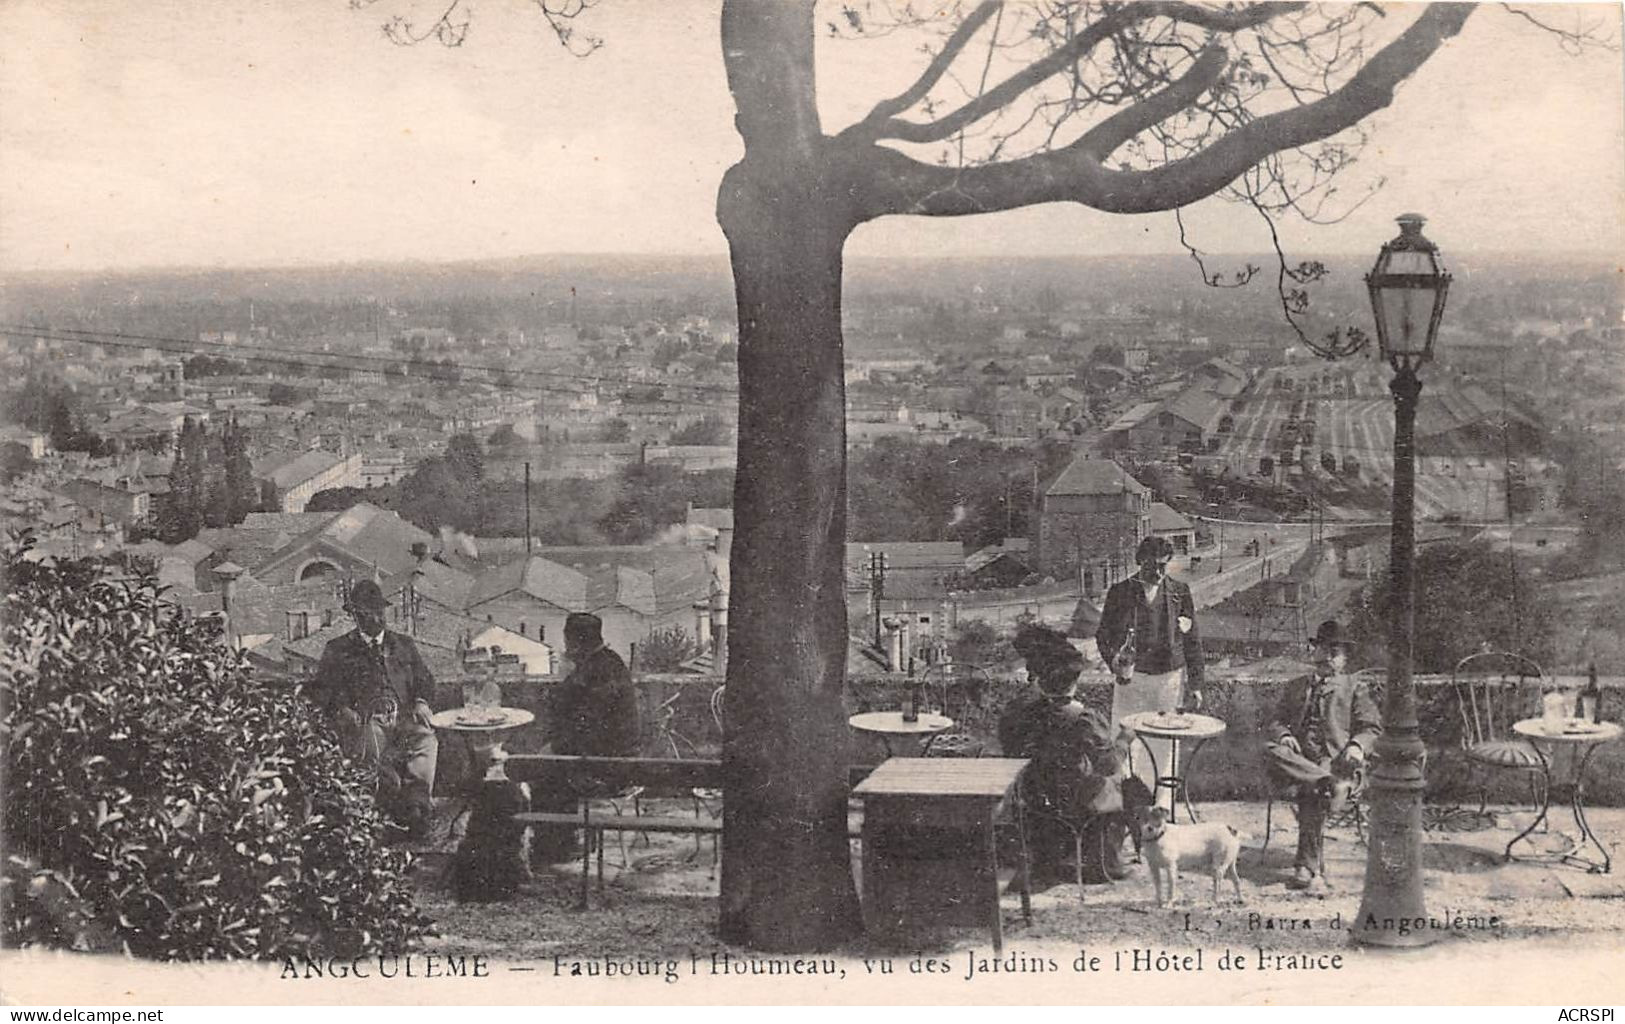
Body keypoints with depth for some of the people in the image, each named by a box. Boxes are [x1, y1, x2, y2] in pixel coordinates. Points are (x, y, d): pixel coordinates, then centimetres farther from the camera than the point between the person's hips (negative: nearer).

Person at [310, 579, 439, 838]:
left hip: (403, 718, 2)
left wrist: (421, 702, 2)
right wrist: (341, 710, -9)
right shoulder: (337, 650, 18)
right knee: (372, 747, -38)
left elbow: (424, 679, 25)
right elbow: (321, 688, 10)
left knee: (426, 740, -33)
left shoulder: (403, 646, 27)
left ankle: (416, 804, -44)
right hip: (364, 721, -2)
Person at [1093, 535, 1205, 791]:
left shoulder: (1179, 592, 5)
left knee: (1164, 748, 4)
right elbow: (1103, 635, 3)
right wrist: (1115, 661, -17)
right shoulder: (1120, 592, 0)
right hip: (1131, 676, -1)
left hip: (1170, 677, 1)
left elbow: (1192, 641, 9)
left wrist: (1195, 685, 5)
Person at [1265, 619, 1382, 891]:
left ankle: (1307, 867, -33)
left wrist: (1357, 746, -12)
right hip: (1298, 756, 3)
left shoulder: (1355, 688, 17)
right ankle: (1332, 784, -40)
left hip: (1336, 759, -3)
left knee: (1312, 795, -34)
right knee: (1271, 752, -32)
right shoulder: (1295, 687, 27)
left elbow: (1372, 727, 10)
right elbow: (1276, 720, 20)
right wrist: (1284, 735, -5)